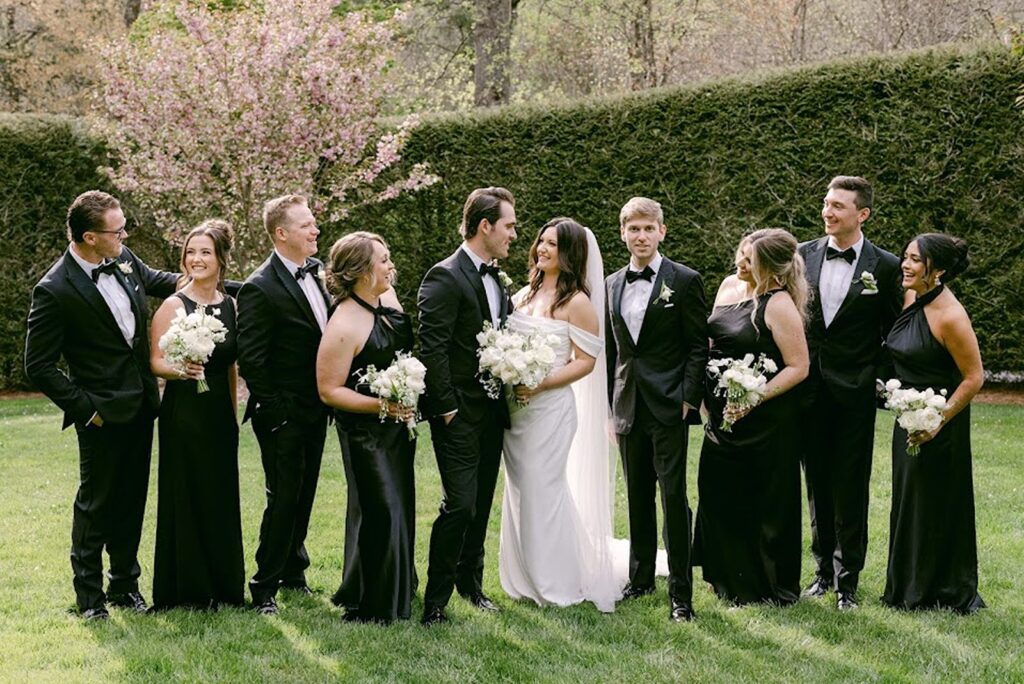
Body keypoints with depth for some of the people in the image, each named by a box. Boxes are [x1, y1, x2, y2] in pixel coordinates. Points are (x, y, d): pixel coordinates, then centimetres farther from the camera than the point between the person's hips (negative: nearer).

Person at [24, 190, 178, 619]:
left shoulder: (124, 260, 2)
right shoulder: (55, 291, -19)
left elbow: (153, 279, 26)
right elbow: (38, 366, -14)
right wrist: (84, 409, -14)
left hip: (140, 406, 7)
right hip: (103, 415, -7)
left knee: (132, 502, 16)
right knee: (95, 505, 5)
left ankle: (124, 585, 29)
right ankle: (90, 596, 18)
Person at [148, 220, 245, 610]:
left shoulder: (229, 304, 8)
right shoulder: (173, 306, -8)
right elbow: (155, 361, -10)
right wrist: (181, 370, -29)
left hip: (220, 413, 5)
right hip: (184, 412, -5)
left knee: (221, 496, 10)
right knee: (186, 496, 1)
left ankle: (223, 585, 21)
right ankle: (186, 589, 11)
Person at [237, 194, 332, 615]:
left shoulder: (316, 271, 7)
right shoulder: (259, 288, -17)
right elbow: (250, 359, -17)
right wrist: (274, 409, -16)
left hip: (315, 411, 7)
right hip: (283, 416, -7)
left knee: (304, 496, 17)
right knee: (283, 498, -2)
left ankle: (293, 572, 31)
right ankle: (265, 586, 10)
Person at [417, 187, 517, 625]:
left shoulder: (496, 279, 13)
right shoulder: (445, 278, -14)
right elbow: (432, 350, -18)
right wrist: (446, 409, -17)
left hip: (491, 412, 8)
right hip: (459, 416, -8)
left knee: (481, 505, 15)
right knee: (460, 505, -9)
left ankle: (470, 582, 29)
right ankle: (435, 600, 0)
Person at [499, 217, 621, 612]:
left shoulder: (577, 302, -8)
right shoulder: (525, 294, 11)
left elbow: (585, 361, -10)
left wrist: (539, 384, -19)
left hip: (551, 406, -7)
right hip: (515, 406, 7)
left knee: (544, 490, -1)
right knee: (519, 490, 11)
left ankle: (557, 584, 11)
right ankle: (527, 579, 22)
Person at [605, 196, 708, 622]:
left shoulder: (684, 281, -3)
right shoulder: (612, 285, 12)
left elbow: (698, 347, -4)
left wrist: (689, 400, -11)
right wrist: (609, 404, 11)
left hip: (668, 407, -5)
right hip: (628, 407, 5)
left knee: (674, 498, -5)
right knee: (637, 498, 13)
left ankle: (680, 593, -1)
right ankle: (640, 578, 25)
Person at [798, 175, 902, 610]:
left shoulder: (885, 267, -4)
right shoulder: (803, 256, 4)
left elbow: (893, 333, 1)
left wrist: (882, 382, -5)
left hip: (854, 393, -3)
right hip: (810, 391, 3)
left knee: (850, 489, 2)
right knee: (817, 485, 12)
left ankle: (847, 580, 11)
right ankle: (824, 570, 23)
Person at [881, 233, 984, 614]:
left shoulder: (950, 316, -22)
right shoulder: (913, 297, 2)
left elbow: (974, 377, -18)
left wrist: (939, 421, -20)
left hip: (936, 424, -8)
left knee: (935, 505, 3)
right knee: (909, 503, 16)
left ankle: (948, 595, 18)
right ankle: (910, 589, 29)